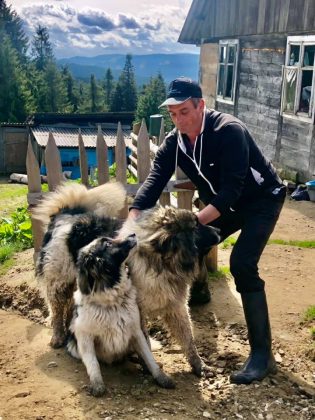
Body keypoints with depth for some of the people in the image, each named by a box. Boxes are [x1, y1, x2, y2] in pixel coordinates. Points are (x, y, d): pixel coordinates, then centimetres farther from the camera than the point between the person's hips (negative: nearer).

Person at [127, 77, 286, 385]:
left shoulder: (229, 131, -29)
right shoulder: (173, 142, -10)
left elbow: (232, 189, -35)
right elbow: (153, 182, -18)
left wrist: (195, 221, -44)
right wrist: (132, 222, -34)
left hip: (261, 199, -7)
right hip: (221, 204, 7)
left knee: (241, 263, -24)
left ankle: (262, 353, -17)